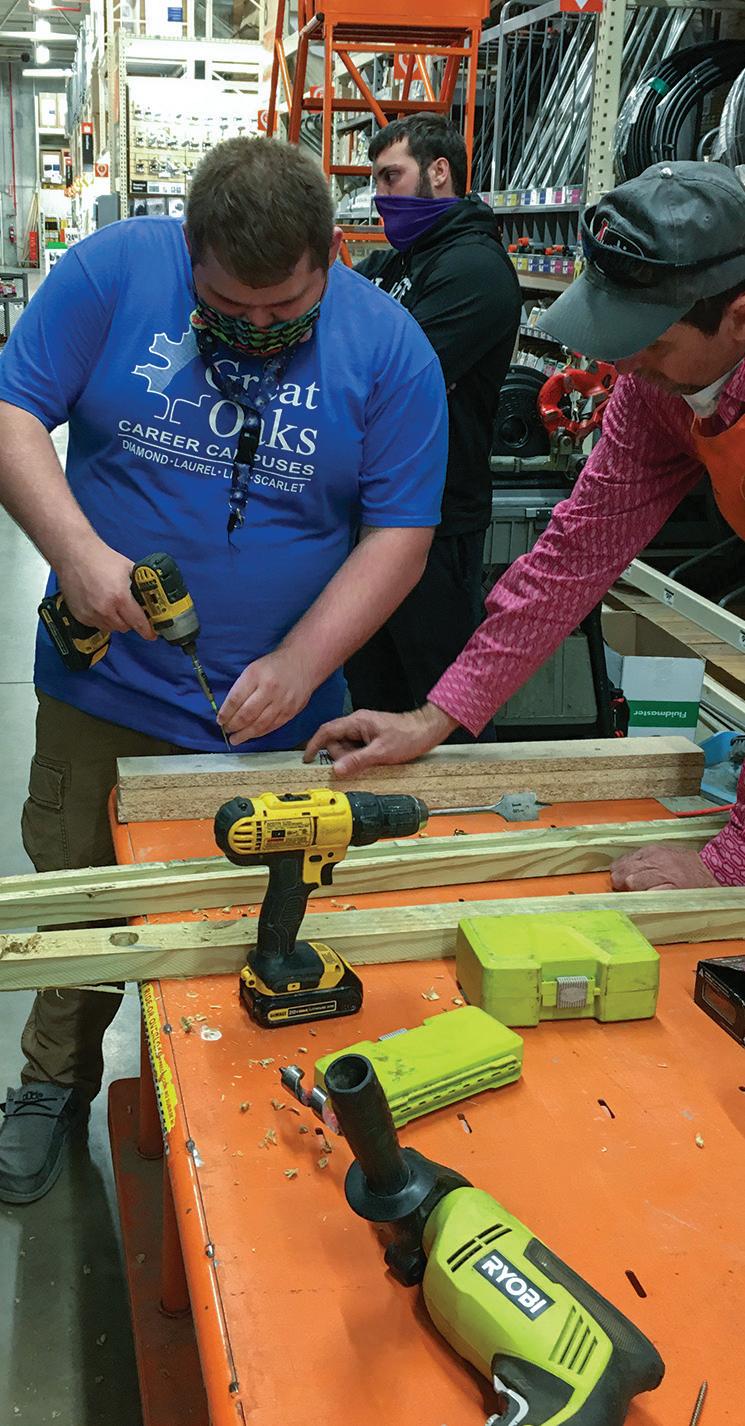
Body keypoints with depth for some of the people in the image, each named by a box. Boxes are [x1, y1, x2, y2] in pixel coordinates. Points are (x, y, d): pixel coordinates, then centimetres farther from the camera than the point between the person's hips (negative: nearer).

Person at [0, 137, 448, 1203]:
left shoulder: (390, 346, -8)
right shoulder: (115, 271, -7)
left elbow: (400, 535, -8)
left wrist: (299, 664, -18)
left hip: (273, 713, 0)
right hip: (103, 694, 1)